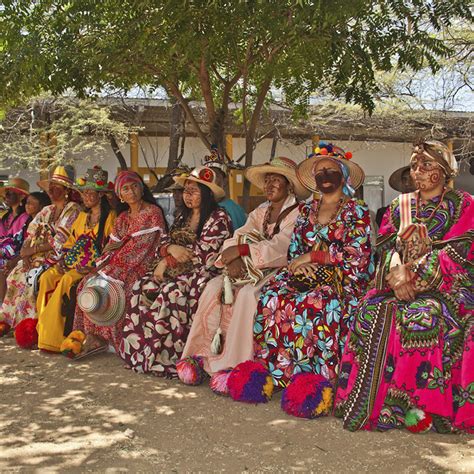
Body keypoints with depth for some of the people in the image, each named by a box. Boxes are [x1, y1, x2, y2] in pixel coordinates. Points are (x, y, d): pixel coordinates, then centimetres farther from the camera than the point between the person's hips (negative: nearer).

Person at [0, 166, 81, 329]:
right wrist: (26, 253, -7)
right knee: (15, 276, -11)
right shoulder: (46, 211, 19)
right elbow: (31, 235, 13)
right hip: (37, 257, 7)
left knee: (33, 277, -27)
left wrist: (32, 249, -10)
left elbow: (59, 242, -12)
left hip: (58, 258, -7)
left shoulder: (73, 210, -4)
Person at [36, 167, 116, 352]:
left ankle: (55, 337, -22)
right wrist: (63, 259, 3)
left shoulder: (110, 217, -1)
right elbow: (71, 241, 21)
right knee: (47, 277, -17)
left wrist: (92, 266, -18)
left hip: (96, 265, -7)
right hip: (75, 261, 7)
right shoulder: (82, 216, 21)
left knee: (67, 280, -30)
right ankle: (43, 328, -16)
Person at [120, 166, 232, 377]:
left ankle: (165, 358, -24)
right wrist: (171, 248, -11)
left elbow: (205, 254, -14)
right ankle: (139, 350, -15)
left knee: (171, 293, -33)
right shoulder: (183, 217, 20)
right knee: (142, 287, -16)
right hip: (177, 272, 7)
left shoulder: (218, 218, -4)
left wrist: (168, 261, -7)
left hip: (201, 273, -7)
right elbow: (163, 244, 14)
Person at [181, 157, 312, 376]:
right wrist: (233, 258, -18)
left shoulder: (297, 214, -4)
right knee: (214, 287, -18)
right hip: (250, 269, 7)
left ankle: (236, 364, -28)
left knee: (247, 293, -34)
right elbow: (238, 238, 5)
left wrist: (241, 250, -21)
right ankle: (206, 354, -17)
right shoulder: (260, 212, 18)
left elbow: (280, 248, -18)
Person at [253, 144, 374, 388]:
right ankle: (275, 370, -21)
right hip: (307, 274, 5)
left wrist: (311, 256, -9)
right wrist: (299, 264, -9)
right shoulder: (306, 210, 20)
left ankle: (321, 375, -27)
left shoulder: (356, 210, 6)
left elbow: (355, 253, -7)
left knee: (314, 303, -37)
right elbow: (293, 249, 16)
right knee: (272, 296, -26)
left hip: (342, 278, -4)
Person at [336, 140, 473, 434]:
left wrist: (415, 277, -16)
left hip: (447, 286, -3)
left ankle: (421, 404, -26)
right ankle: (374, 400, -22)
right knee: (373, 311, -26)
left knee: (424, 316, -34)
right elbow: (386, 246, 8)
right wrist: (396, 273, -14)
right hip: (400, 285, 4)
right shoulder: (400, 206, 19)